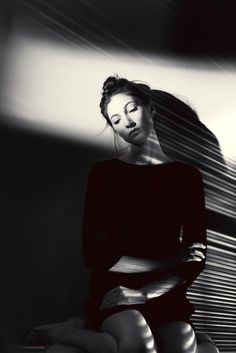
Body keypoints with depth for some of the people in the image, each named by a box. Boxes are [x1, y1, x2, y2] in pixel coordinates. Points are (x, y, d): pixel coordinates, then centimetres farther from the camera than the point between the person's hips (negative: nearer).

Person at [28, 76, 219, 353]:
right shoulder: (103, 172, 3)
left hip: (165, 293, 3)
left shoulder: (187, 176, 8)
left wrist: (145, 292, -12)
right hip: (114, 289, -3)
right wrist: (170, 262, -4)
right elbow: (96, 256, -4)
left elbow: (195, 262, 4)